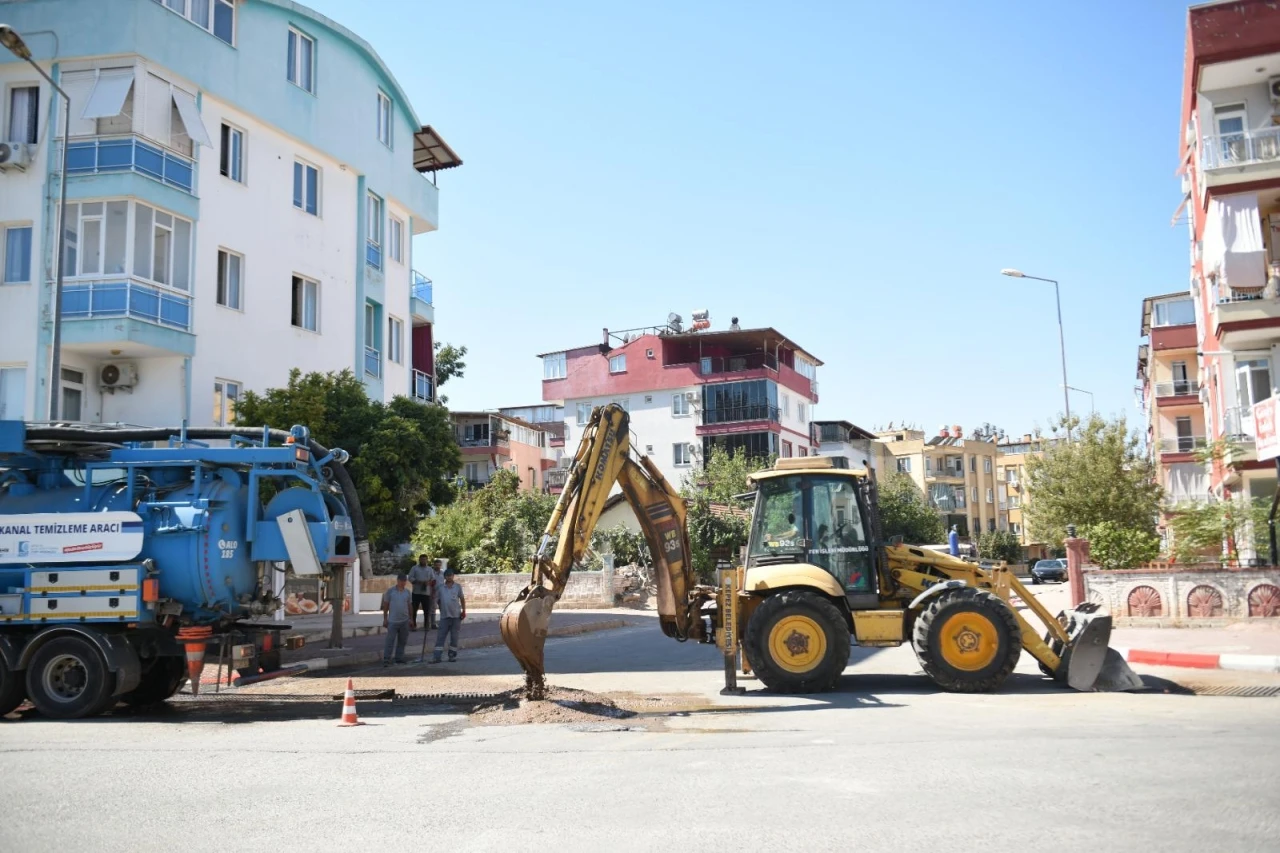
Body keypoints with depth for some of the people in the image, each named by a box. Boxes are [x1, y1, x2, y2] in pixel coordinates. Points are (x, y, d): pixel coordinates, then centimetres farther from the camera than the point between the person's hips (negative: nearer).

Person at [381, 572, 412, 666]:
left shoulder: (408, 592, 6)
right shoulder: (390, 591, -3)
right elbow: (385, 606, 0)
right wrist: (385, 619, -2)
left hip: (404, 621, 4)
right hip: (393, 621, -4)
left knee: (402, 641, 10)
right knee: (390, 641, -5)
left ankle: (399, 658, 20)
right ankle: (386, 660, -1)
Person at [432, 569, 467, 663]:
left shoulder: (458, 586, 1)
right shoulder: (441, 587, 3)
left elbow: (462, 599, 5)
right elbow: (437, 600, 9)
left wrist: (464, 611, 0)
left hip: (456, 615, -1)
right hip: (444, 616, 1)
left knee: (454, 637, 7)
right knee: (440, 636, -2)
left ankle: (452, 655, 16)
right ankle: (436, 656, -3)